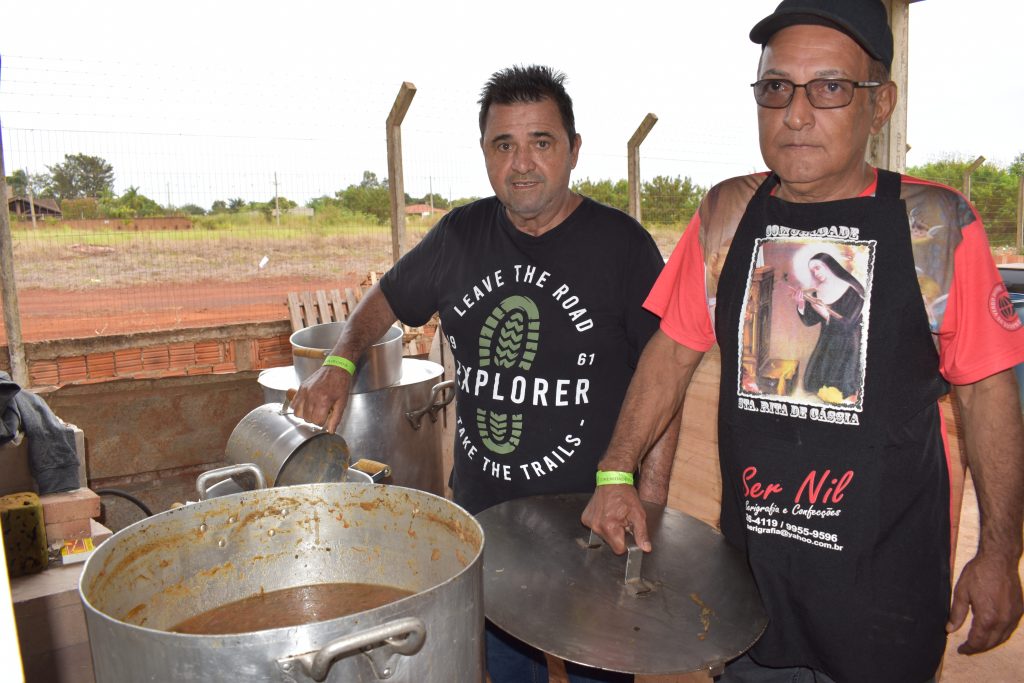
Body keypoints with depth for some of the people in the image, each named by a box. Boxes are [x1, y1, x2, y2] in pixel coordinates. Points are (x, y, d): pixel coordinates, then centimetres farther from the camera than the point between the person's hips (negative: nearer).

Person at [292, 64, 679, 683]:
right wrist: (340, 362, -3)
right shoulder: (461, 235, 1)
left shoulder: (621, 244, -11)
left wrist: (648, 515, -13)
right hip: (480, 517, 4)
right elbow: (388, 300, 16)